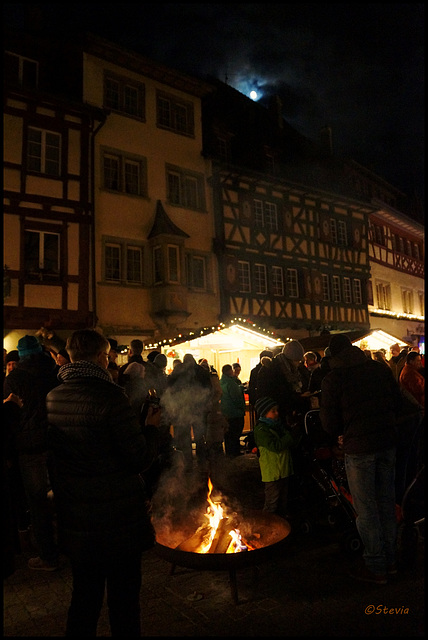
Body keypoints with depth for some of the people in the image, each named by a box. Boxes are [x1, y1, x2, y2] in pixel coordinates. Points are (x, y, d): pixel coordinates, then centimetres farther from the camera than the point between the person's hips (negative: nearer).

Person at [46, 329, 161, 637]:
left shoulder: (52, 398, -1)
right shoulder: (110, 396, -23)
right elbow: (140, 459, -21)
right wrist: (152, 427, -6)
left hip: (74, 518, 6)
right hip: (118, 519, -6)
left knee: (85, 595, 24)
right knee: (123, 599, 13)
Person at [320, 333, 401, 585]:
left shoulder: (332, 380, -11)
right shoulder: (378, 368, 2)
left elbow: (331, 426, -8)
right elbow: (397, 402, 10)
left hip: (358, 448, -5)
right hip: (387, 443, 6)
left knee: (366, 509, 8)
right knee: (387, 503, 19)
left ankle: (376, 567, 19)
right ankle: (390, 559, 34)